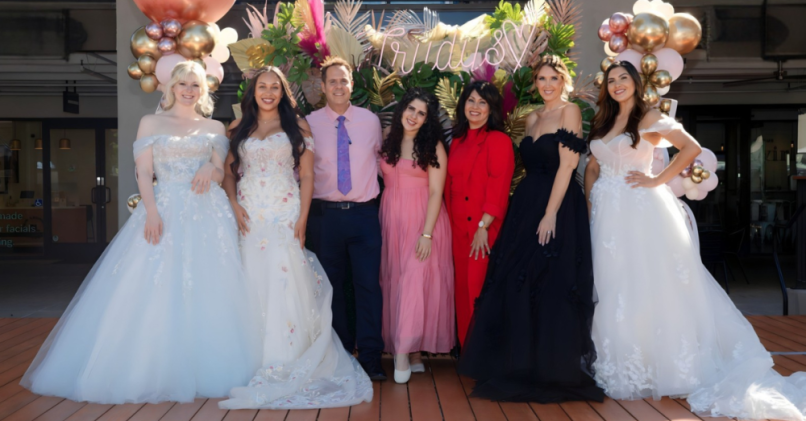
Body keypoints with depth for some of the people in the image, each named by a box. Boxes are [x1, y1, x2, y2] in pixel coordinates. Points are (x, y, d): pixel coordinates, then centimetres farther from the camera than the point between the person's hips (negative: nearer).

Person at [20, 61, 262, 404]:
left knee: (209, 293, 0)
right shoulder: (151, 123, 9)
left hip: (209, 215, 2)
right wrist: (152, 211, -14)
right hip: (165, 212, -2)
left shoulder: (214, 128, 14)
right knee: (155, 293, -5)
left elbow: (221, 173, 12)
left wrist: (211, 170, -11)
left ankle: (204, 371, 10)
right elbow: (143, 173, 1)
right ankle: (153, 371, 4)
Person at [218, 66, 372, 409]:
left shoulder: (297, 127, 6)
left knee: (285, 284, -8)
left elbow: (307, 176, 1)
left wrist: (302, 219, -8)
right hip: (249, 218, 3)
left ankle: (287, 366, -1)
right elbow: (229, 173, 12)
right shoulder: (238, 130, 13)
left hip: (284, 217, -2)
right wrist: (234, 206, -5)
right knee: (252, 286, 3)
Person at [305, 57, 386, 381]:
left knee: (368, 284, -3)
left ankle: (370, 357, 6)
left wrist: (376, 191, 11)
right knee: (331, 286, 8)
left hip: (364, 212, 0)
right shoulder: (310, 123, 2)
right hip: (325, 214, 0)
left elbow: (381, 158, 18)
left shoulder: (371, 121, 6)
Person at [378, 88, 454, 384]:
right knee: (394, 282, 5)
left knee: (414, 281, -10)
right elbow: (383, 181, 11)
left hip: (422, 220, -5)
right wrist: (380, 224, 1)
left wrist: (427, 233, -16)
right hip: (391, 221, 5)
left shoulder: (433, 146, -4)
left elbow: (436, 192, -9)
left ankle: (404, 353, -7)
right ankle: (412, 352, 13)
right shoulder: (388, 143, 9)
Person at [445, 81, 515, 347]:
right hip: (459, 229, 7)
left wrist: (483, 227, -18)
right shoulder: (458, 141, 14)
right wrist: (451, 222, 9)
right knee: (463, 291, 11)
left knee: (481, 293, -3)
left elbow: (498, 188, -14)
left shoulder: (498, 140, -8)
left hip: (484, 230, -7)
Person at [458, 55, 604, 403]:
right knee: (517, 284, 9)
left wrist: (550, 214, -19)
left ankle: (555, 369, 10)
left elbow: (567, 165, -13)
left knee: (552, 287, -4)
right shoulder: (532, 119, 16)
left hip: (558, 207, -7)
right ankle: (523, 364, 21)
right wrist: (525, 208, 5)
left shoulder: (570, 111, -5)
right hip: (526, 204, 8)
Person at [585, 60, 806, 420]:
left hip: (641, 212, -6)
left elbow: (691, 148, -11)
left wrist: (657, 181, -11)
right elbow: (592, 168, 18)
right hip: (607, 214, 6)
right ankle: (620, 367, 16)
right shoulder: (602, 123, 16)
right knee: (611, 290, 6)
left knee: (649, 286, -4)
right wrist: (590, 204, 4)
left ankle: (667, 364, 8)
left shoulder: (648, 118, -1)